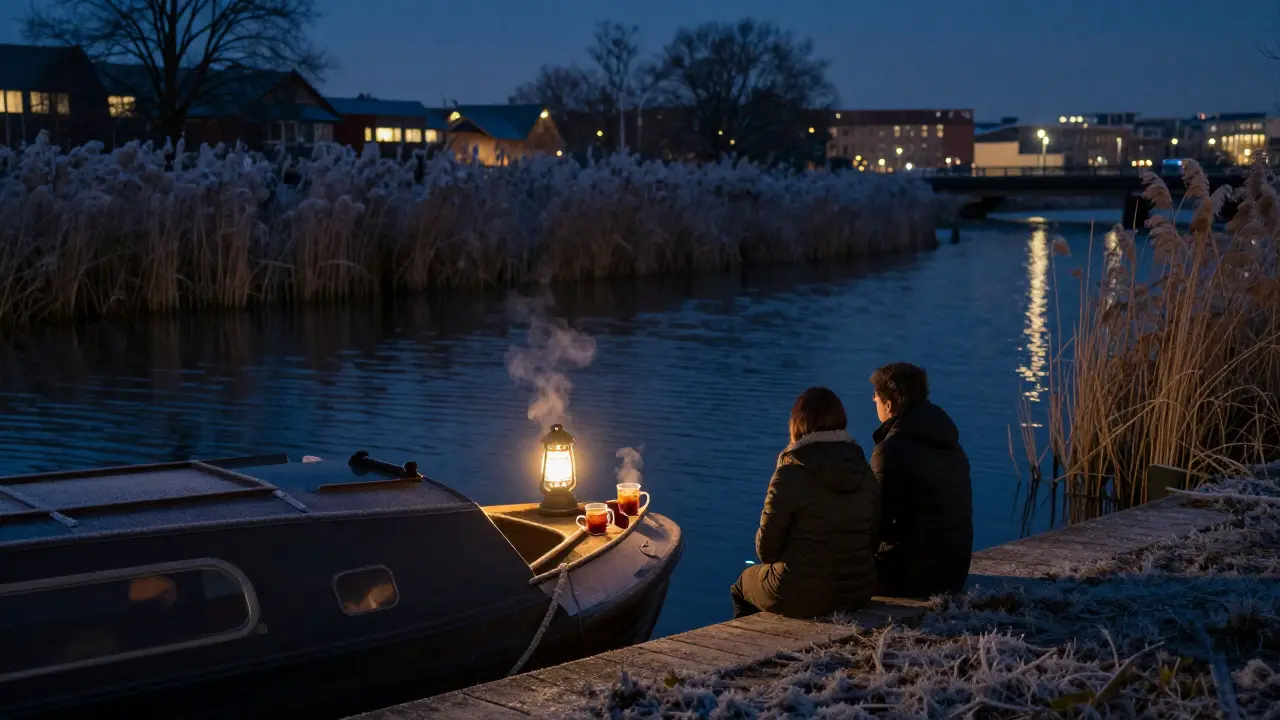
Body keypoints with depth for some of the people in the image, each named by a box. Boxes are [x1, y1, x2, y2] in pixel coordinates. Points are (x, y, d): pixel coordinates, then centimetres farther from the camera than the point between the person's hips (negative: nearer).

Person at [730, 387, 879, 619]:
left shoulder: (790, 474, -18)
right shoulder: (864, 473, -1)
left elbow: (767, 549, -11)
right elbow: (873, 541, 5)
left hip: (801, 598, -6)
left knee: (743, 584, 26)